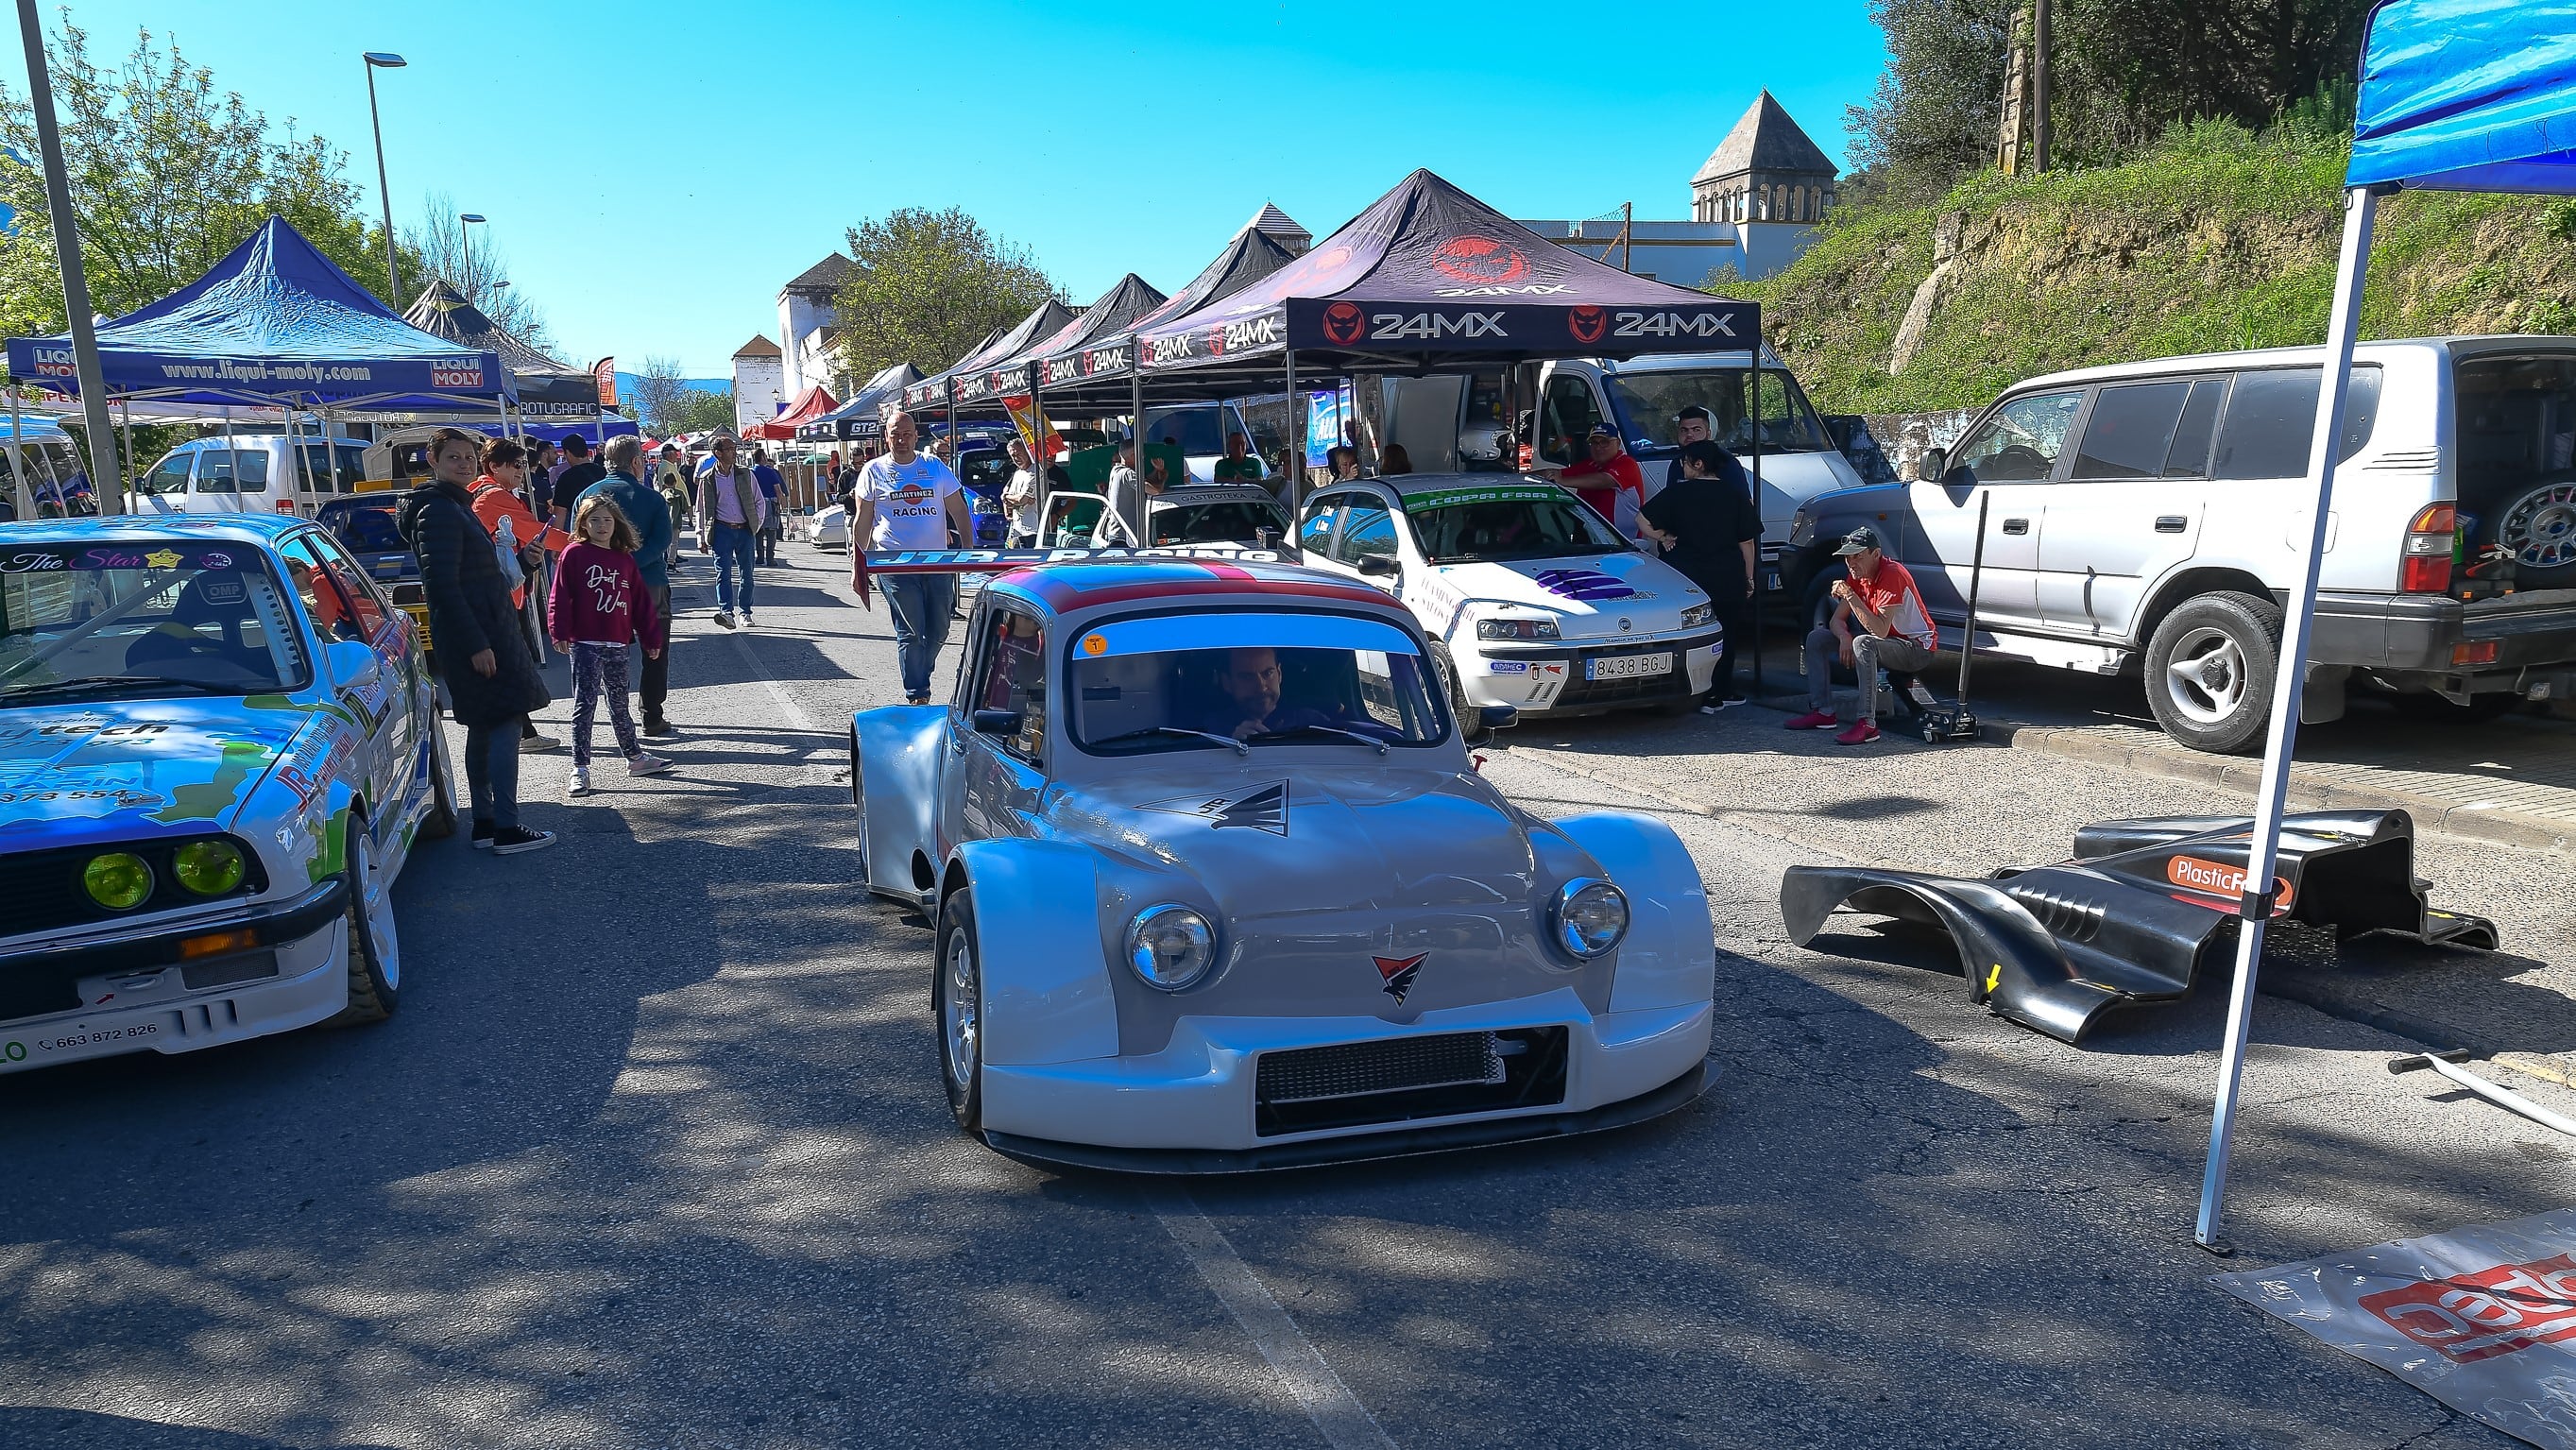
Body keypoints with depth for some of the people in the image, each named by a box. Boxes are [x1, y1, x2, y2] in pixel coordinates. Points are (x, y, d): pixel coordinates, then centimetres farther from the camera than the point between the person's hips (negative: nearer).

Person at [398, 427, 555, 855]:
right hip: (476, 634, -11)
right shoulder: (438, 511, -14)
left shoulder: (456, 506, 17)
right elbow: (442, 585, -21)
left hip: (483, 631, 11)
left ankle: (484, 823, 20)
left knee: (484, 727, 13)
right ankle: (505, 829, -10)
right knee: (506, 723, -10)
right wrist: (476, 644, -24)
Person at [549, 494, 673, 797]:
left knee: (619, 703, 17)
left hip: (617, 644, 4)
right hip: (584, 644, -4)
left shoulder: (625, 559, 10)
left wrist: (651, 638, 14)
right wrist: (560, 632, -15)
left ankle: (635, 757, 28)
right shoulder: (575, 554, -3)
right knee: (585, 705, -2)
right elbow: (560, 596, -7)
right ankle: (580, 769, 2)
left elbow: (641, 601, 13)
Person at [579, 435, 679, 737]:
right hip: (650, 587, -3)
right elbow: (662, 540, -20)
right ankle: (653, 719, 10)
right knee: (655, 653, 9)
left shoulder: (586, 495, 2)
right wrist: (631, 563, -22)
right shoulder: (652, 498, -8)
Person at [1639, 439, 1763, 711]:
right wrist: (1749, 578, 10)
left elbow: (1642, 520, -6)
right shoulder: (1736, 494, 2)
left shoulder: (1677, 493, -2)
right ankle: (1721, 693, 16)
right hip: (1728, 577, 1)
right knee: (1725, 634, 13)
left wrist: (1664, 538, 8)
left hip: (1688, 576, -1)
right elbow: (1747, 541, 3)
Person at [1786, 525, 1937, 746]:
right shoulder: (1856, 575, 0)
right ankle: (1823, 712, -1)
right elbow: (1837, 620, 1)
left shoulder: (1892, 574, -25)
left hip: (1917, 647, -9)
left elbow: (1880, 631, -33)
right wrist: (1845, 637, -21)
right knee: (1816, 638, 1)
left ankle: (1867, 724, -39)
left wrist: (1851, 596, -35)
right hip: (1886, 642, 9)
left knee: (1863, 644, -38)